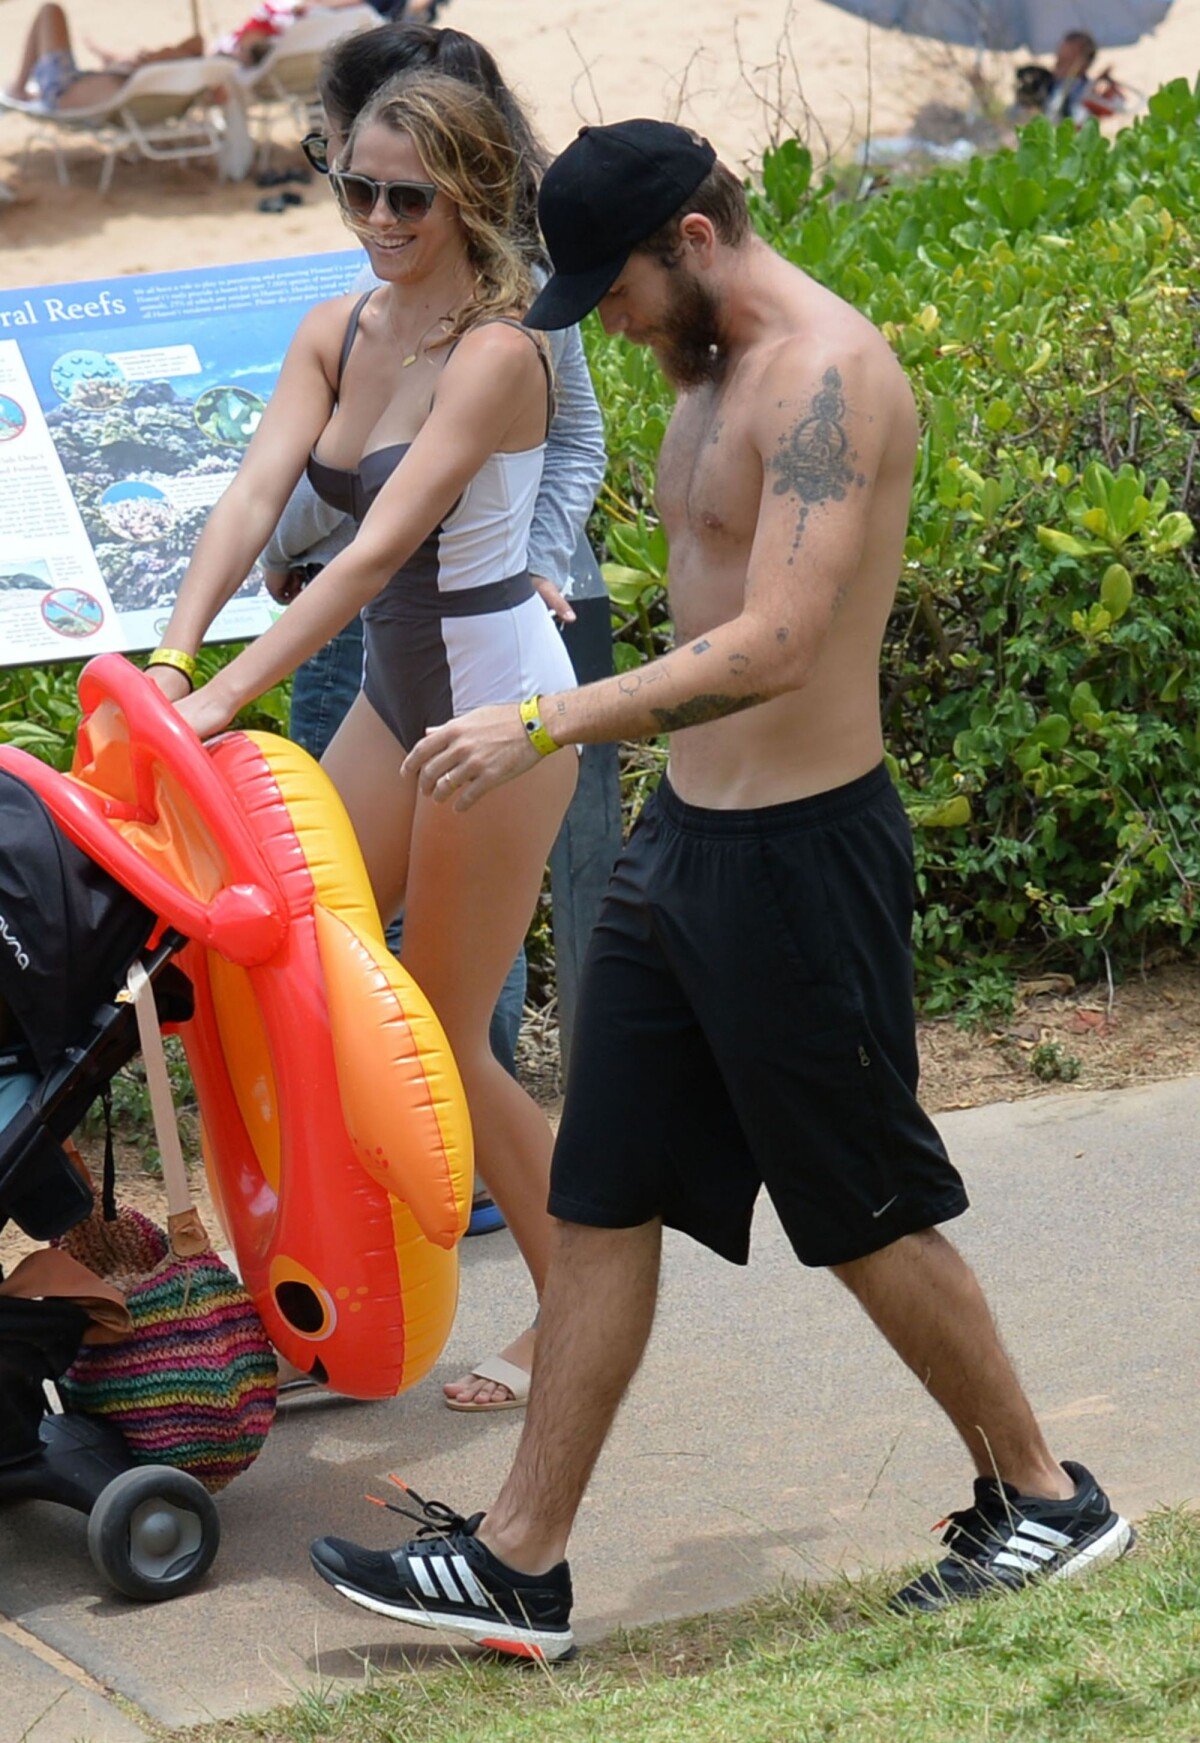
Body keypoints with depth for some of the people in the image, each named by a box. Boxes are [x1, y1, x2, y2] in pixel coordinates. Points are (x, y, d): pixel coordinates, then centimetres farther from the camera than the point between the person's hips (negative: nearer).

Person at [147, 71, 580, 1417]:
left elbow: (380, 547, -27)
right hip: (395, 690, 8)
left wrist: (232, 691, -33)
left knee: (443, 1035, 0)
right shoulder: (333, 335, 2)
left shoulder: (496, 351, -20)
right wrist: (173, 657, -24)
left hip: (497, 697, -8)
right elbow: (254, 498, -9)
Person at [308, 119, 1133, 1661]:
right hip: (683, 838, 9)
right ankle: (520, 1565, 14)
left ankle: (1044, 1502, 23)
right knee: (597, 1203, 8)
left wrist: (546, 727, -30)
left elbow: (774, 647, -29)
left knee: (870, 1217, 4)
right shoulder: (715, 372, 12)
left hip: (799, 854, -9)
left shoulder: (828, 374, -19)